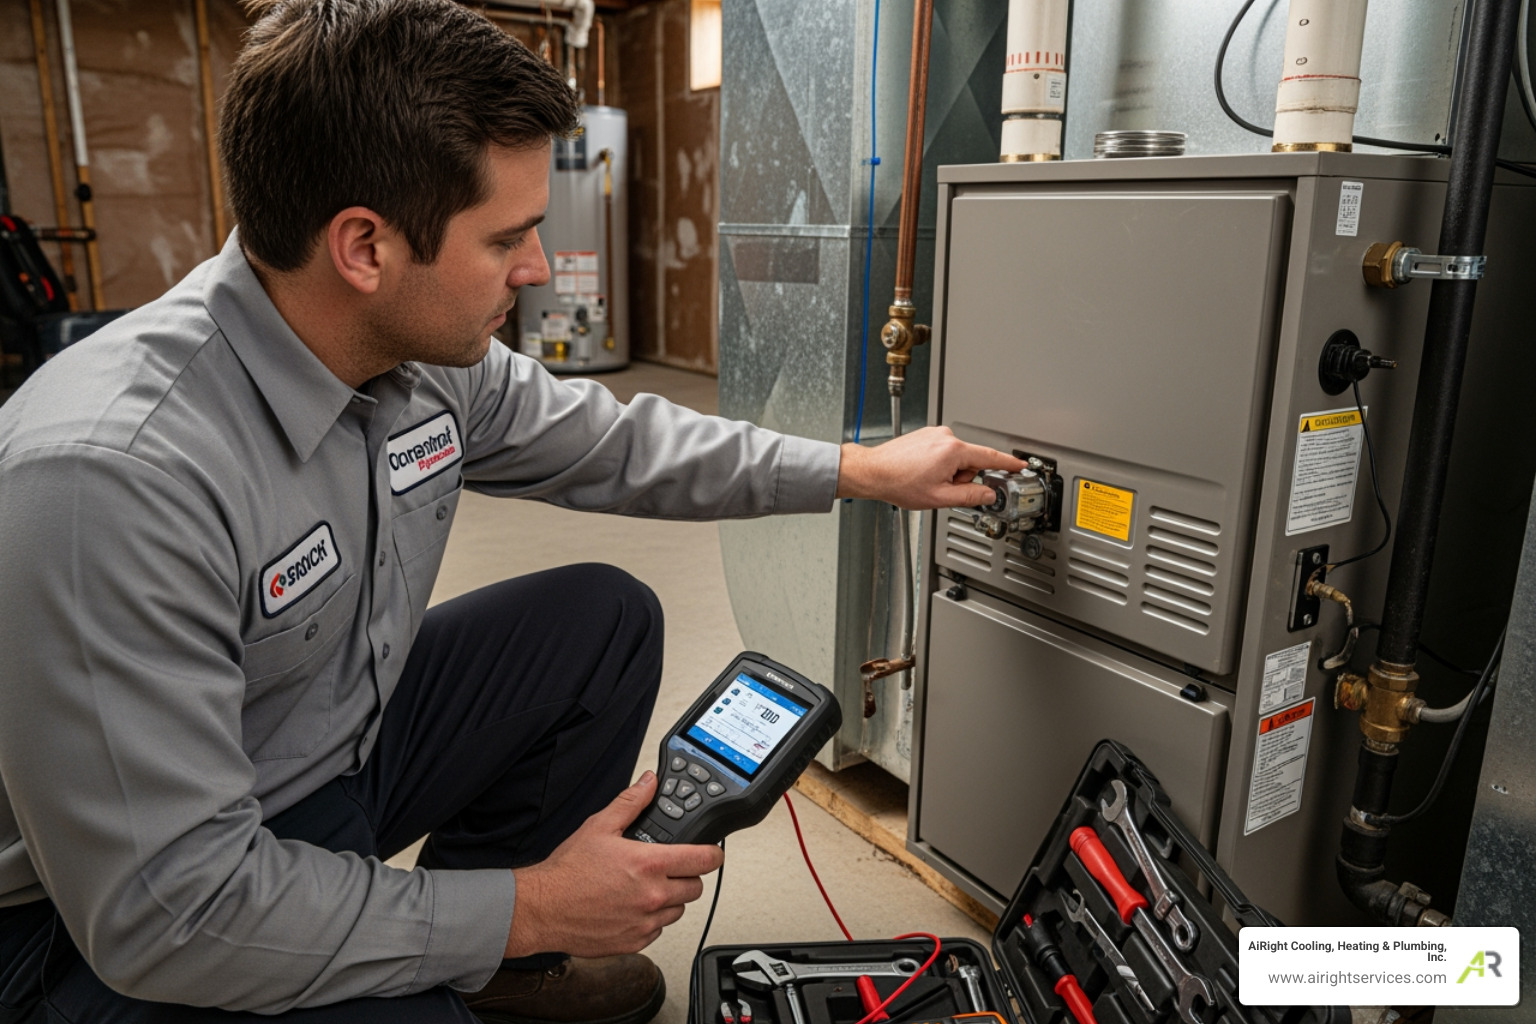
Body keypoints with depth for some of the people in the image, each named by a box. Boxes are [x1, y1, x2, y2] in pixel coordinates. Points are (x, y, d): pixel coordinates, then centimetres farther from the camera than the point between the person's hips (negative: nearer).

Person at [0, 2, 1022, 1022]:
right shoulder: (112, 479, -35)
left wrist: (863, 470, 7)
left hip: (342, 741, 7)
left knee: (606, 618, 0)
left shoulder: (431, 356, -12)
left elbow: (612, 443, 5)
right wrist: (528, 909, -25)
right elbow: (163, 911, -31)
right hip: (103, 920, -7)